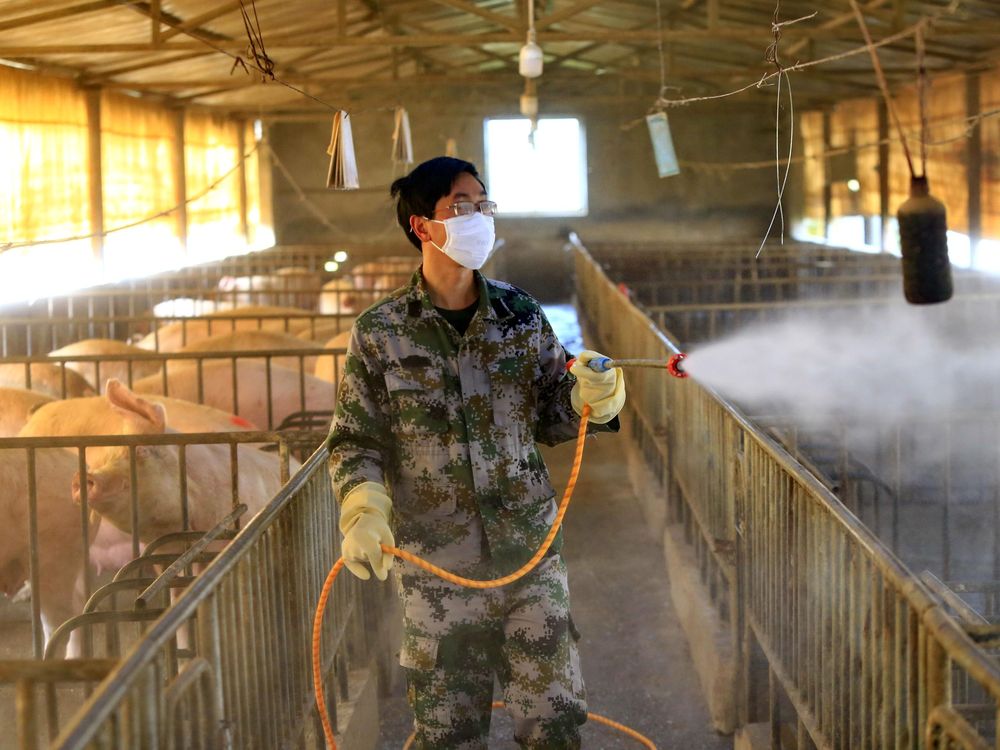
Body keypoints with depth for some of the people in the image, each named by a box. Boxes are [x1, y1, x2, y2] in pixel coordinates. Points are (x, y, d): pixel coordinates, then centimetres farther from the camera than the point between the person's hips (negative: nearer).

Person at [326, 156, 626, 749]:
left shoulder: (520, 314, 3)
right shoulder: (380, 333, -3)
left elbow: (550, 418, 8)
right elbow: (356, 439, 1)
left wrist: (593, 397, -13)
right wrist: (362, 510, -16)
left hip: (532, 553, 2)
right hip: (434, 570, -1)